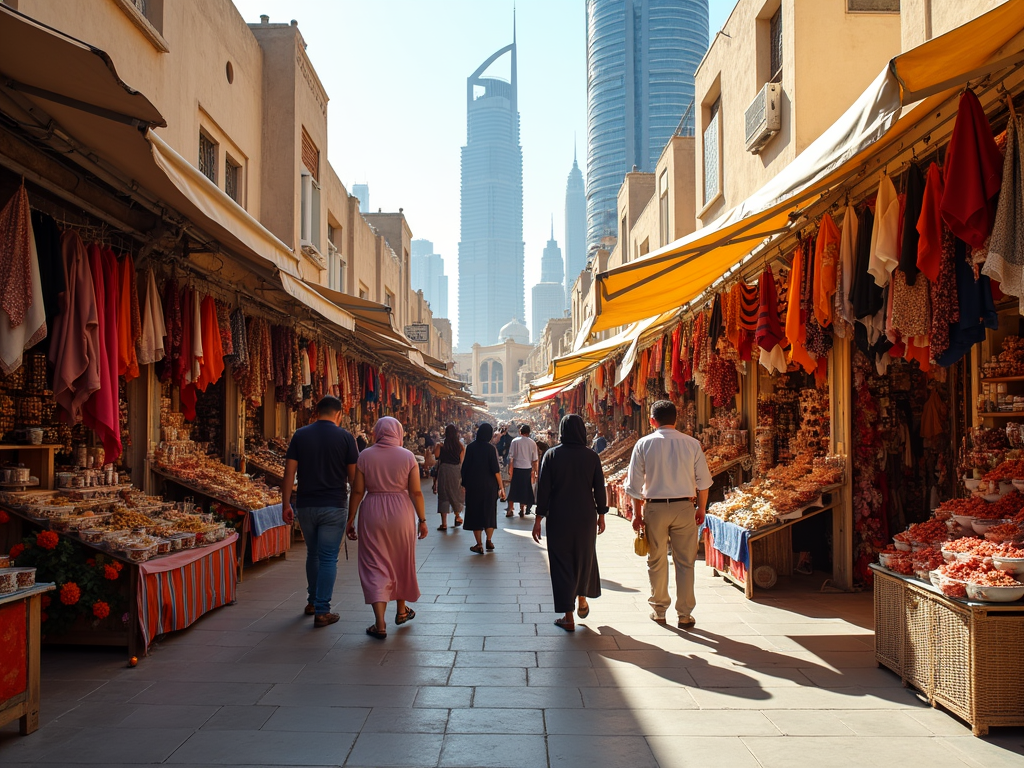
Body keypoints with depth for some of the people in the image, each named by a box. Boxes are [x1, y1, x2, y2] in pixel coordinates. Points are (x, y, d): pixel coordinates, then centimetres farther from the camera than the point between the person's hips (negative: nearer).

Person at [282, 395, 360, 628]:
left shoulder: (300, 435, 1)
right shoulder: (345, 437, -5)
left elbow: (289, 472, -2)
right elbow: (353, 476, -4)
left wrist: (286, 504, 2)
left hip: (305, 505, 3)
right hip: (334, 506, -3)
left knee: (313, 554, 20)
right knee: (328, 558, 2)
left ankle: (312, 602, 32)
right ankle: (322, 611, 2)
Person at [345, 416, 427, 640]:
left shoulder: (365, 455, -3)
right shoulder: (407, 456, -3)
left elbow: (358, 491, -3)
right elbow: (416, 492, -5)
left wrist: (351, 519, 5)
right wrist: (422, 519, 4)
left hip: (372, 513, -1)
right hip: (401, 512, 1)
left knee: (375, 565, 4)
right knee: (401, 561, 19)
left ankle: (380, 624, -2)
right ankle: (401, 610, 36)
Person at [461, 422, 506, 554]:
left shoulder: (470, 447, -4)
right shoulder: (490, 448, -9)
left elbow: (465, 467, -2)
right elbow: (496, 470, -12)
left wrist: (464, 484, 7)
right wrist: (501, 487, -8)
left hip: (473, 485, 1)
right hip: (489, 486, -1)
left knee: (475, 513, 7)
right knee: (489, 512, 15)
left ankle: (479, 545, 6)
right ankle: (489, 541, 17)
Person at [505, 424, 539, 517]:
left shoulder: (515, 441, -3)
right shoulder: (532, 443, 2)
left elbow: (511, 457, -7)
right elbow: (535, 459, 3)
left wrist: (510, 469, -3)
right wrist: (534, 472, 10)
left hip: (516, 468, -1)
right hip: (527, 469, 1)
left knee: (513, 489, 8)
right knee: (525, 489, 11)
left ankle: (509, 510, 8)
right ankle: (522, 511, 15)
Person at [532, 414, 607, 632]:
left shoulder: (551, 455, -8)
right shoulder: (591, 456, -5)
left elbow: (543, 489, -9)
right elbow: (599, 488, -1)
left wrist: (539, 519, -3)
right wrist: (601, 515, 12)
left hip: (559, 517, -2)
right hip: (585, 516, 2)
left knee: (561, 562, 6)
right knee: (585, 557, 23)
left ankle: (568, 617, 7)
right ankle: (582, 601, 39)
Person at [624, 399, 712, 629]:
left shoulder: (644, 444, -4)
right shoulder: (692, 444, -2)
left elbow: (634, 483, -3)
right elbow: (703, 481, 2)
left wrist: (637, 514, 6)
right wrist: (701, 508, 15)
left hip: (654, 508, 0)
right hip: (684, 507, 0)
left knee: (657, 562, 13)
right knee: (685, 562, 8)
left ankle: (659, 610, 24)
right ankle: (685, 615, 12)